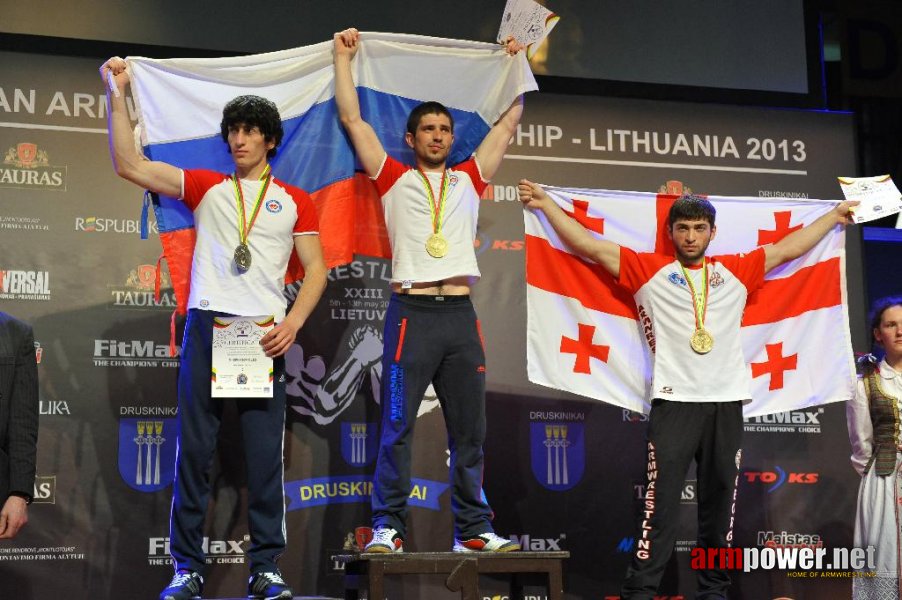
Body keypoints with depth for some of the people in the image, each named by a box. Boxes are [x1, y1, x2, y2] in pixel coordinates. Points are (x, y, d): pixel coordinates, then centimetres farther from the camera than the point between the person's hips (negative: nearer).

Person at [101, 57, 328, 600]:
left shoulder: (296, 201, 13)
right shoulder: (205, 187, 13)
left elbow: (316, 269, 9)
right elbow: (130, 166, 4)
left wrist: (294, 322, -6)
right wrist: (118, 95, -2)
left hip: (265, 333, 0)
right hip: (207, 326, 1)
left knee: (266, 454, -2)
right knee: (194, 449, 0)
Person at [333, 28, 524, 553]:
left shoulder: (469, 179, 17)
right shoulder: (395, 178, 10)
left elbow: (509, 123, 23)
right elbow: (352, 119, 9)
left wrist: (516, 65, 28)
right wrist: (344, 56, 14)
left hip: (461, 314, 3)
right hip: (412, 312, -3)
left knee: (470, 429, 6)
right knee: (397, 427, -3)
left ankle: (474, 529, 12)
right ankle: (388, 528, 2)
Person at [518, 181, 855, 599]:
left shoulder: (737, 271, 14)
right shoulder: (649, 270, 6)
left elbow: (789, 249, 22)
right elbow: (590, 246, 5)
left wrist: (834, 216, 29)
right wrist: (546, 203, 5)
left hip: (727, 403, 3)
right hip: (673, 402, -3)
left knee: (720, 505, 9)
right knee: (660, 504, -7)